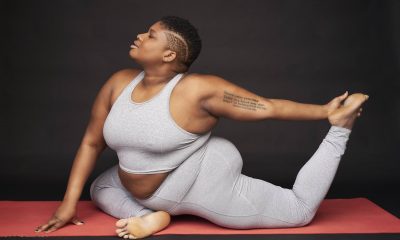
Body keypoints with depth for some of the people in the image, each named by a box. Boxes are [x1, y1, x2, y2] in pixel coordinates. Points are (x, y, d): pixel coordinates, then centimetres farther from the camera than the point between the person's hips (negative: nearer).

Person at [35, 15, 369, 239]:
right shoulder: (119, 83, -8)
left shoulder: (199, 89, -27)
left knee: (301, 211, -2)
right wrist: (69, 202, 0)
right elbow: (91, 143, 0)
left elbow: (267, 107, -20)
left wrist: (326, 113, -20)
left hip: (205, 182, -7)